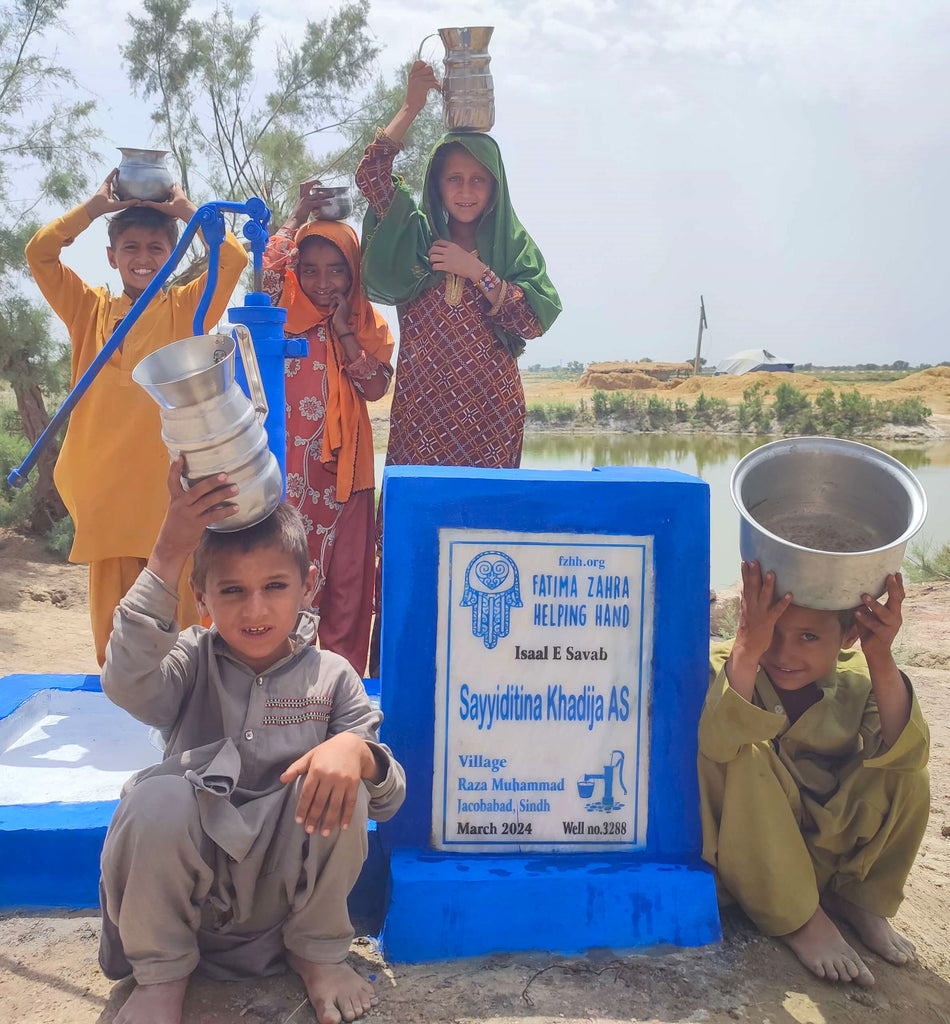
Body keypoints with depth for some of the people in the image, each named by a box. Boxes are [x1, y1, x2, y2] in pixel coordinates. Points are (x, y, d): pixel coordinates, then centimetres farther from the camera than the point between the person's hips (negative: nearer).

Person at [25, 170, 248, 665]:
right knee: (114, 615, 9)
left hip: (171, 483, -2)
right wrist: (98, 205, 3)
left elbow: (235, 258, -5)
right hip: (105, 486, 2)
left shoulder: (185, 308, 7)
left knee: (180, 611, 1)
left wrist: (184, 209, 2)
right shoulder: (91, 310, 12)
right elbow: (38, 253, 2)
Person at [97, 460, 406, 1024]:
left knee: (338, 785, -26)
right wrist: (169, 554, -33)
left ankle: (318, 953, 1)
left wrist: (357, 751, -31)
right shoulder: (192, 662, -5)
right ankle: (161, 972, -2)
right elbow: (126, 681, -30)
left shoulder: (331, 676, -4)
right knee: (160, 794, -31)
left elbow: (392, 798, -6)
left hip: (283, 888, 1)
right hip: (189, 885, 0)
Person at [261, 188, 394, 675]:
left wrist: (344, 333, -8)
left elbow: (376, 388, -4)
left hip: (343, 464, 1)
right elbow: (266, 270, -15)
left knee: (346, 573, 5)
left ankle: (345, 671, 15)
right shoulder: (284, 312, 5)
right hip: (286, 461, -1)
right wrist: (296, 218, -7)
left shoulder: (369, 325, 9)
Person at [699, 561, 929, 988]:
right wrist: (748, 649, -50)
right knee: (744, 758, -32)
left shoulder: (856, 678, -9)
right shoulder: (729, 668, -19)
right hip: (747, 857, -2)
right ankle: (798, 918, -16)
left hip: (829, 852, 3)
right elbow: (718, 743, -40)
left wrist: (882, 662, -37)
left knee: (907, 777, -18)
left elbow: (906, 755, -26)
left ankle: (859, 899, 3)